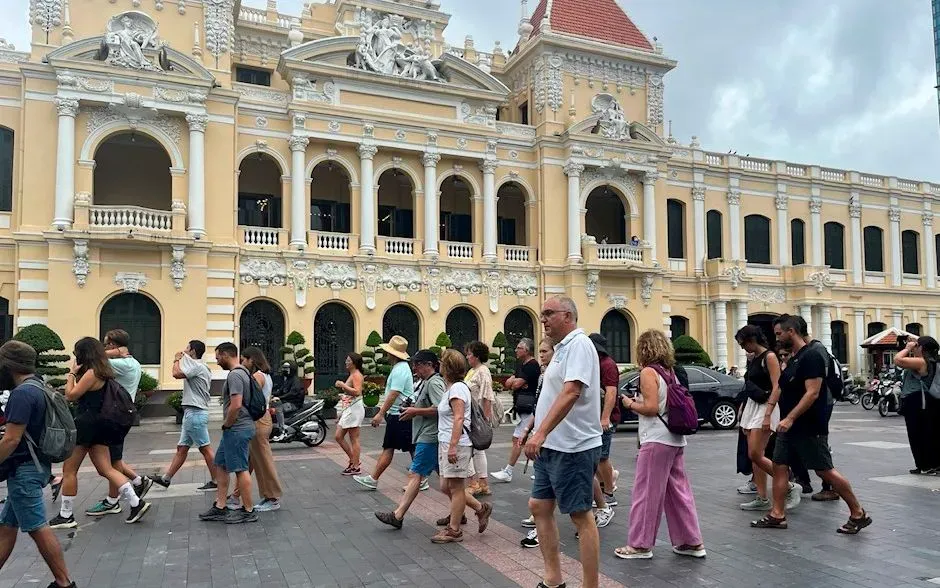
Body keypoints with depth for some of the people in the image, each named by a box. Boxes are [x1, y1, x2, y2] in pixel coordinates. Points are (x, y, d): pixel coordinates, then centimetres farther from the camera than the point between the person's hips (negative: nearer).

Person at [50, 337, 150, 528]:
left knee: (69, 469, 5)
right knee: (106, 469, 5)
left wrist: (72, 373, -3)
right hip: (98, 427, 9)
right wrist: (74, 374, 12)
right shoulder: (102, 372, 13)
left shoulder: (92, 373, -15)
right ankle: (136, 503, -4)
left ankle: (65, 516, 14)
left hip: (87, 425, -9)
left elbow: (70, 396, -12)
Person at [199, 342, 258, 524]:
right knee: (221, 465, 16)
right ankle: (219, 508, 22)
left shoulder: (235, 375, -18)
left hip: (237, 429, -11)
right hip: (235, 429, 11)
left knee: (240, 469, -3)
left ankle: (248, 511, 5)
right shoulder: (242, 372, 15)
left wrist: (226, 425, -12)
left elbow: (236, 405, -28)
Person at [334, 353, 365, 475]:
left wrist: (342, 385, -19)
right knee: (339, 437, 10)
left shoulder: (357, 375, -9)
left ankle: (356, 467, 1)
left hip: (354, 409, -10)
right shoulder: (351, 375, 20)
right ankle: (353, 461, 17)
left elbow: (357, 392, -24)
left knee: (354, 439, -5)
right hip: (348, 410, 10)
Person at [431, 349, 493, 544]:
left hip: (457, 444, -10)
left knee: (455, 487, 1)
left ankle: (454, 530, 11)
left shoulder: (457, 388, -14)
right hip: (446, 443, 10)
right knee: (447, 486, 13)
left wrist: (453, 446, -25)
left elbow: (459, 419, -21)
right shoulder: (451, 388, 15)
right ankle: (481, 508, 24)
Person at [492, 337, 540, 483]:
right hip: (523, 407, 10)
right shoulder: (521, 365, 17)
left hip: (528, 408, -10)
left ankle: (507, 472, -1)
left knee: (517, 439, -6)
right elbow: (508, 383, 12)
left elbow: (516, 384, -18)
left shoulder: (532, 366, -14)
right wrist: (516, 382, -8)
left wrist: (514, 382, 3)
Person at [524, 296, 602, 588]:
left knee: (581, 516, -1)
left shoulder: (578, 344, -15)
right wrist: (537, 433, 22)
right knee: (539, 506, 13)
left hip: (573, 447, -10)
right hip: (551, 445, 10)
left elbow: (570, 393, -28)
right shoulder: (562, 347, 15)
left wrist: (541, 432, -34)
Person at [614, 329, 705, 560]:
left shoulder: (648, 372, -12)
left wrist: (630, 404, -3)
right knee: (678, 490, 14)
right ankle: (691, 541, 19)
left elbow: (651, 408, -19)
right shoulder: (670, 372, 13)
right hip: (676, 439, 8)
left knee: (646, 493, 0)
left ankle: (640, 545, 8)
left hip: (657, 440, -8)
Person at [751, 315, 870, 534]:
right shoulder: (792, 358, 13)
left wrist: (789, 418, -26)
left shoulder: (812, 355, -16)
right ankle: (777, 515, 13)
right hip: (789, 426, 9)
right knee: (779, 466, 7)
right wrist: (769, 411, 15)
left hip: (809, 427, -9)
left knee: (824, 471, -1)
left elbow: (812, 393, -23)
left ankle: (858, 514, 14)